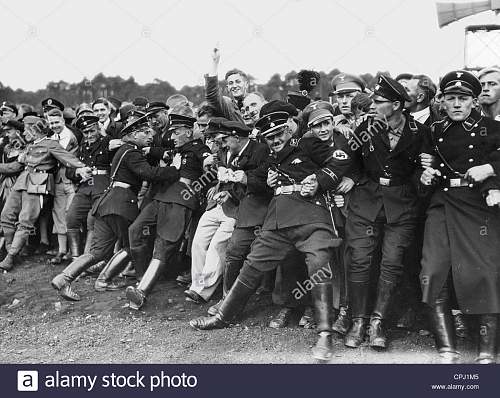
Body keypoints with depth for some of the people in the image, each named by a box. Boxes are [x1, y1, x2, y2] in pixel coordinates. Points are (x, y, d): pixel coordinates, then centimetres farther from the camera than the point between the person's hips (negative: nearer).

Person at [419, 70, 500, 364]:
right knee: (434, 275, -9)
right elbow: (424, 164, 26)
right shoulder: (435, 132, 18)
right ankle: (447, 352, -1)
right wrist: (425, 176, 6)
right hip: (442, 206, 3)